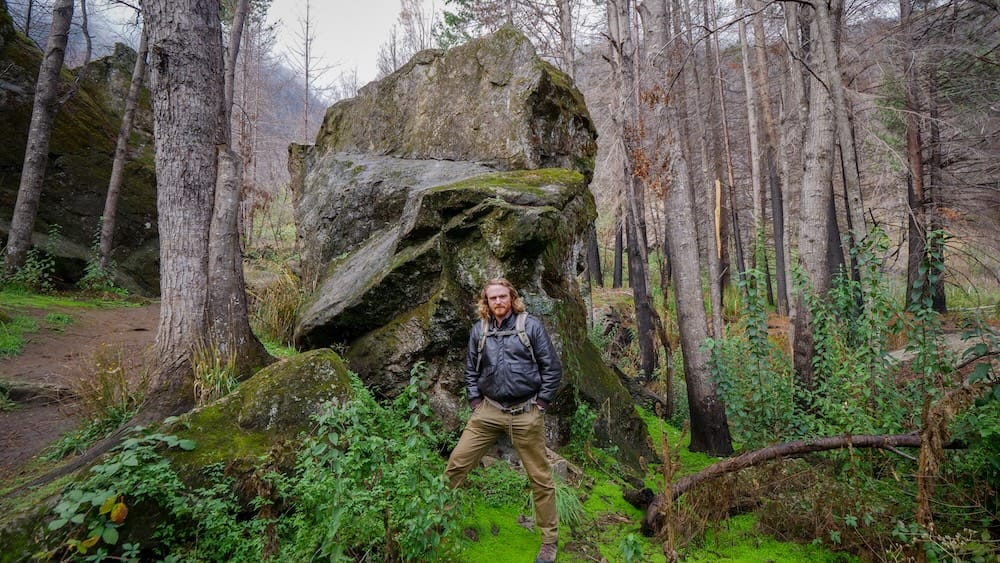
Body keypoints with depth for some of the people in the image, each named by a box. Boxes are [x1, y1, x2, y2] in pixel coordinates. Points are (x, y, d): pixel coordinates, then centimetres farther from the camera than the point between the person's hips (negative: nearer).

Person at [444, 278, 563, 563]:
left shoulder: (530, 325, -5)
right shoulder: (479, 330, 5)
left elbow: (552, 368, -2)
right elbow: (471, 370, 15)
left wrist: (540, 404, -4)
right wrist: (475, 402, 7)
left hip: (525, 413, -2)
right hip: (489, 411, 3)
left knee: (540, 477, 7)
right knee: (456, 463, 0)